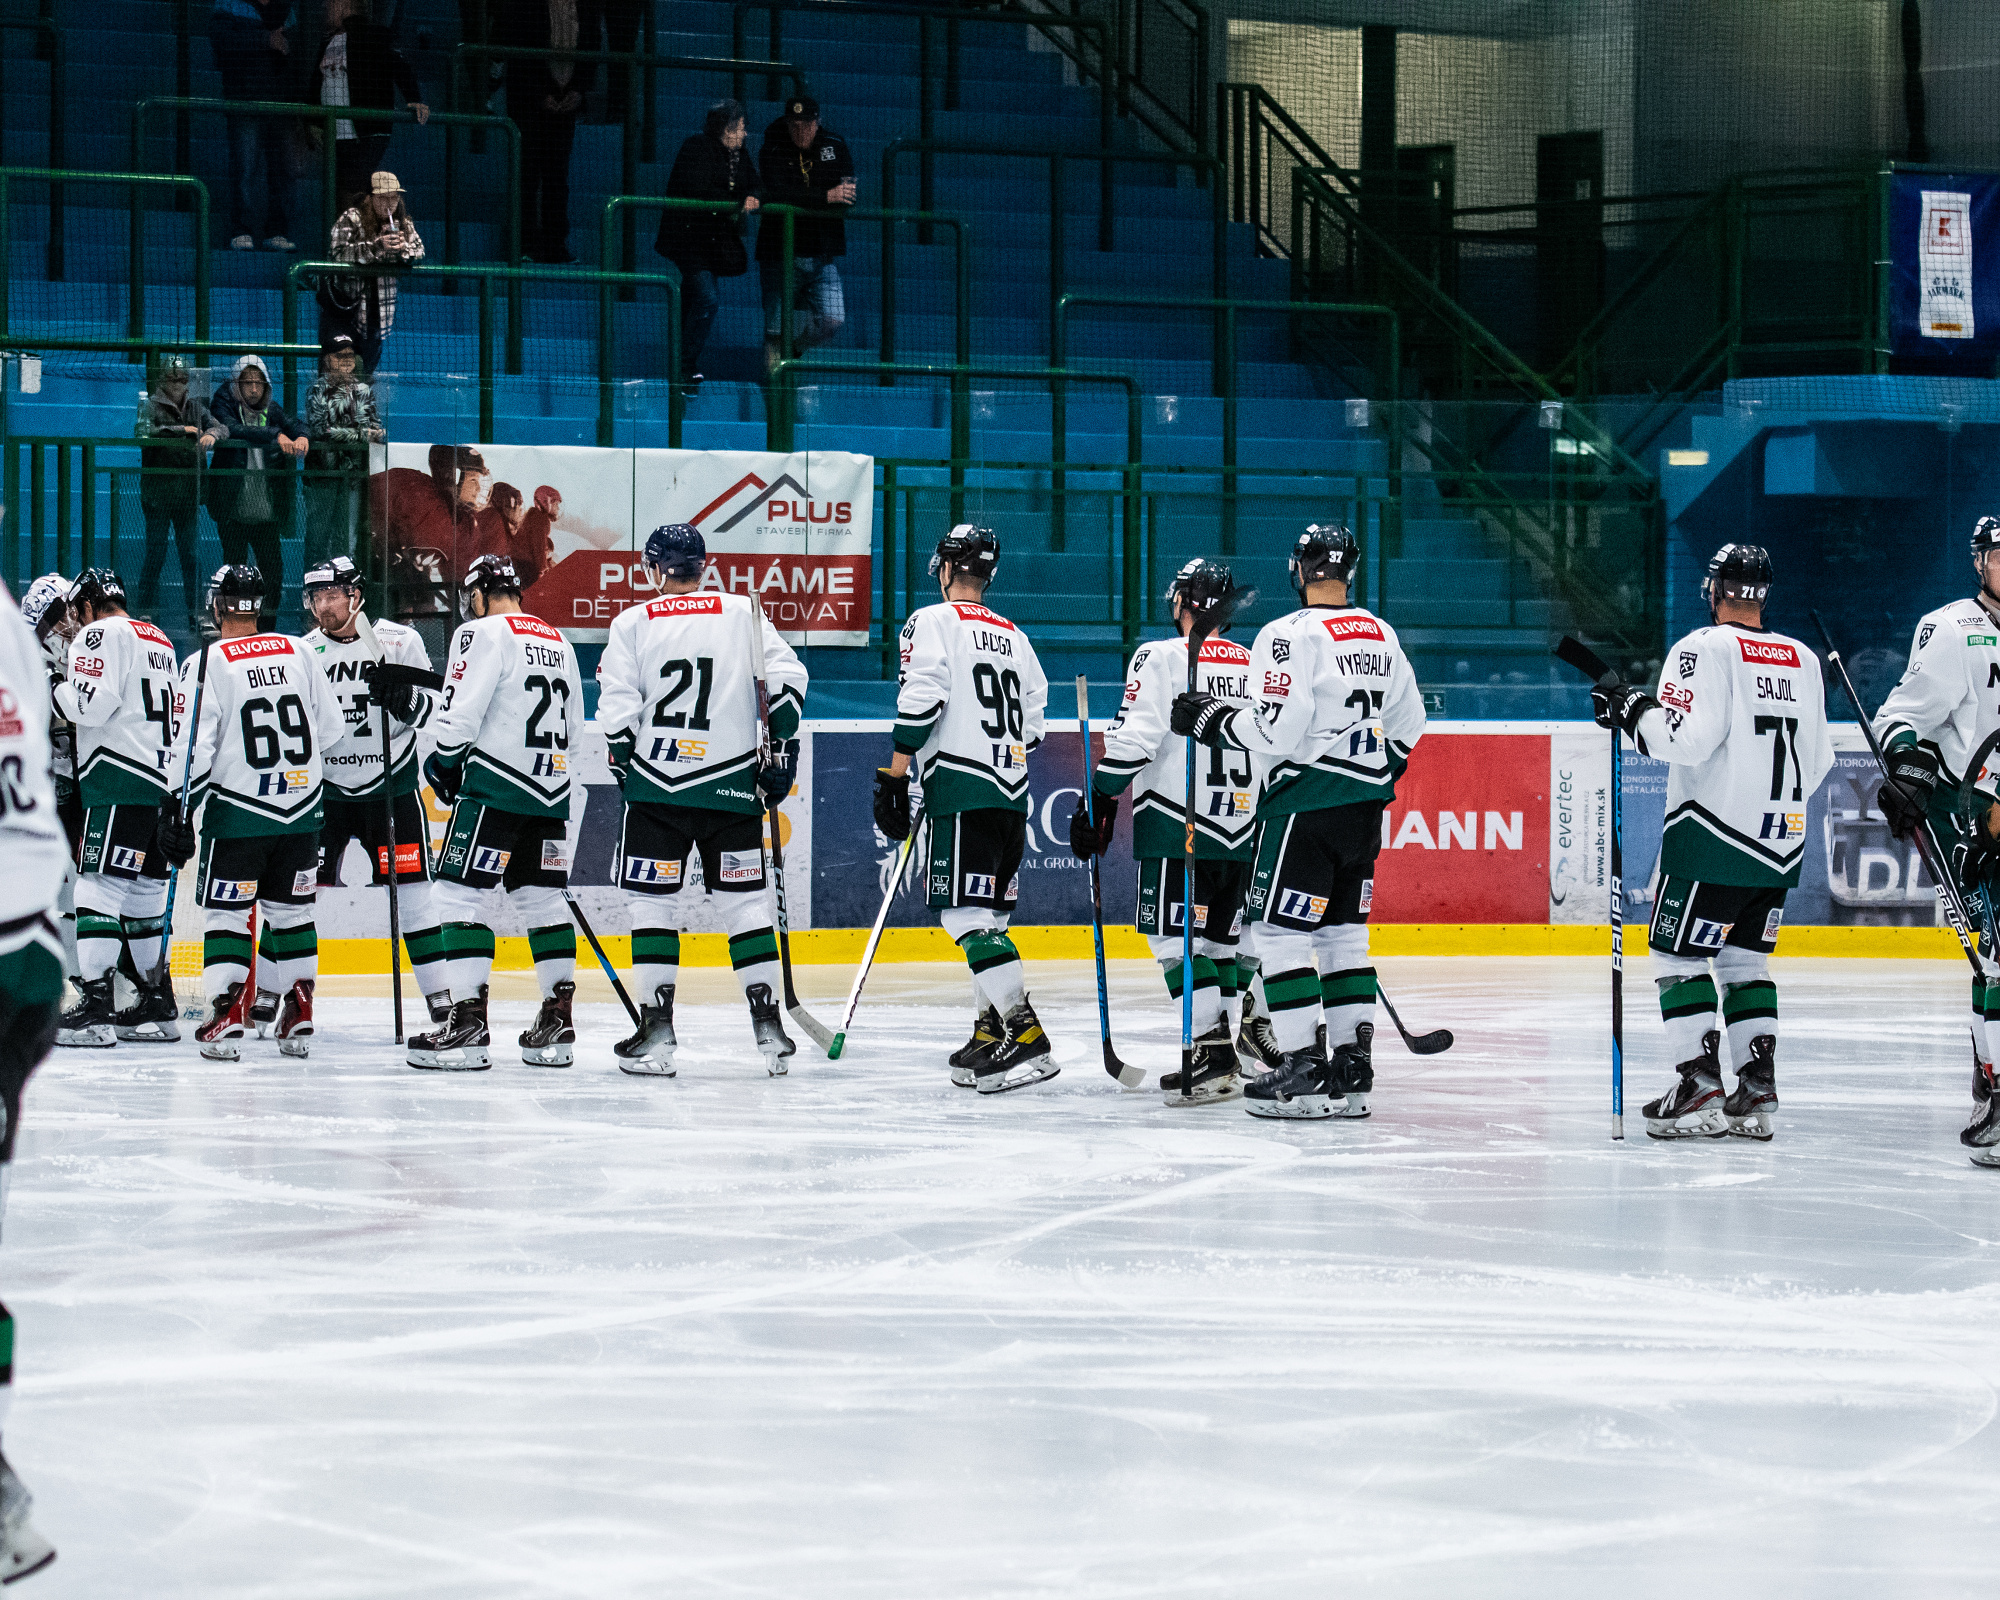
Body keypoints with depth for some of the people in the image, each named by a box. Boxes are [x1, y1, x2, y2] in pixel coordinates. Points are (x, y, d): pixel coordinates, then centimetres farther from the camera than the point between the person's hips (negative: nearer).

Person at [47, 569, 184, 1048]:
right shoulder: (159, 640, 24)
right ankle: (158, 1008, 17)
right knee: (144, 889, 14)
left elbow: (91, 705, -16)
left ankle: (95, 1008, -20)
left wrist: (54, 689, 0)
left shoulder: (100, 635, -4)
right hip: (162, 779, 9)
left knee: (100, 884, -12)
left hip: (119, 780, -9)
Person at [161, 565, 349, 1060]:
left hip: (236, 810, -4)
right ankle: (298, 1015, 10)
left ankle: (226, 1015, -9)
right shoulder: (299, 653, 3)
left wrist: (177, 812, -8)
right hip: (302, 807, 4)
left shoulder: (206, 664, -9)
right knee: (290, 908, 14)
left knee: (225, 911, 2)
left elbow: (194, 748, -14)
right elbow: (331, 729, 8)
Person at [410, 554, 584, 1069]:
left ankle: (468, 1022, -14)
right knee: (541, 897, 13)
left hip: (495, 789, -8)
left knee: (457, 893, -6)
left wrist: (444, 761, 3)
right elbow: (572, 730, 23)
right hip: (550, 791, 8)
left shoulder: (484, 634, -7)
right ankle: (557, 1022, 12)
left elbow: (460, 715, -13)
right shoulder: (558, 643, 18)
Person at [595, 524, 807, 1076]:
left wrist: (626, 770, 11)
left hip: (657, 786, -1)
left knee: (652, 901, 5)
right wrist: (776, 755, 4)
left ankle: (656, 1029, -2)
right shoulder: (743, 612, 5)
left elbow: (616, 709, -2)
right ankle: (768, 1025, 2)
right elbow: (787, 677, -2)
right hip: (733, 785, 1)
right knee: (745, 901, 8)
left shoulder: (632, 623, 3)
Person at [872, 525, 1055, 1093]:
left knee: (967, 915, -12)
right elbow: (1032, 723, 20)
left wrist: (895, 776, -9)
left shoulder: (933, 622, -2)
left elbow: (921, 701, -14)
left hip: (962, 792, -8)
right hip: (1013, 792, 8)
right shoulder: (1014, 637, 20)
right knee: (987, 916, 14)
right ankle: (991, 1032, 12)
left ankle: (1026, 1036, -22)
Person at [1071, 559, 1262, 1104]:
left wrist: (1099, 802, -8)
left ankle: (1214, 1051, -17)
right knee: (1218, 941, 14)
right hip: (1241, 833, 6)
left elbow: (1133, 738, -14)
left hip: (1176, 829, -6)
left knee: (1176, 938, -6)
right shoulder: (1256, 666, 13)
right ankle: (1219, 1062, 14)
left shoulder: (1162, 657, -6)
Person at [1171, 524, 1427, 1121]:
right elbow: (1407, 724, 18)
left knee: (1281, 932, -3)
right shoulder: (1382, 637, 11)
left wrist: (1213, 719, -6)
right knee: (1343, 933, 13)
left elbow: (1277, 731, -19)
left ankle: (1303, 1071, -7)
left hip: (1304, 803, -7)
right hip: (1363, 810, 8)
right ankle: (1352, 1069, 11)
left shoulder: (1288, 636, -14)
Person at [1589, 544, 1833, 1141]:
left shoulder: (1705, 648, -10)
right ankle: (1758, 1092, 8)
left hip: (1714, 836, -6)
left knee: (1679, 956, 2)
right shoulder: (1803, 660, 10)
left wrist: (1633, 710, -7)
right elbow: (1817, 761, 14)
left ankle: (1701, 1090, -8)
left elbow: (1688, 736, -21)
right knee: (1744, 958, 16)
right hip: (1782, 841, 6)